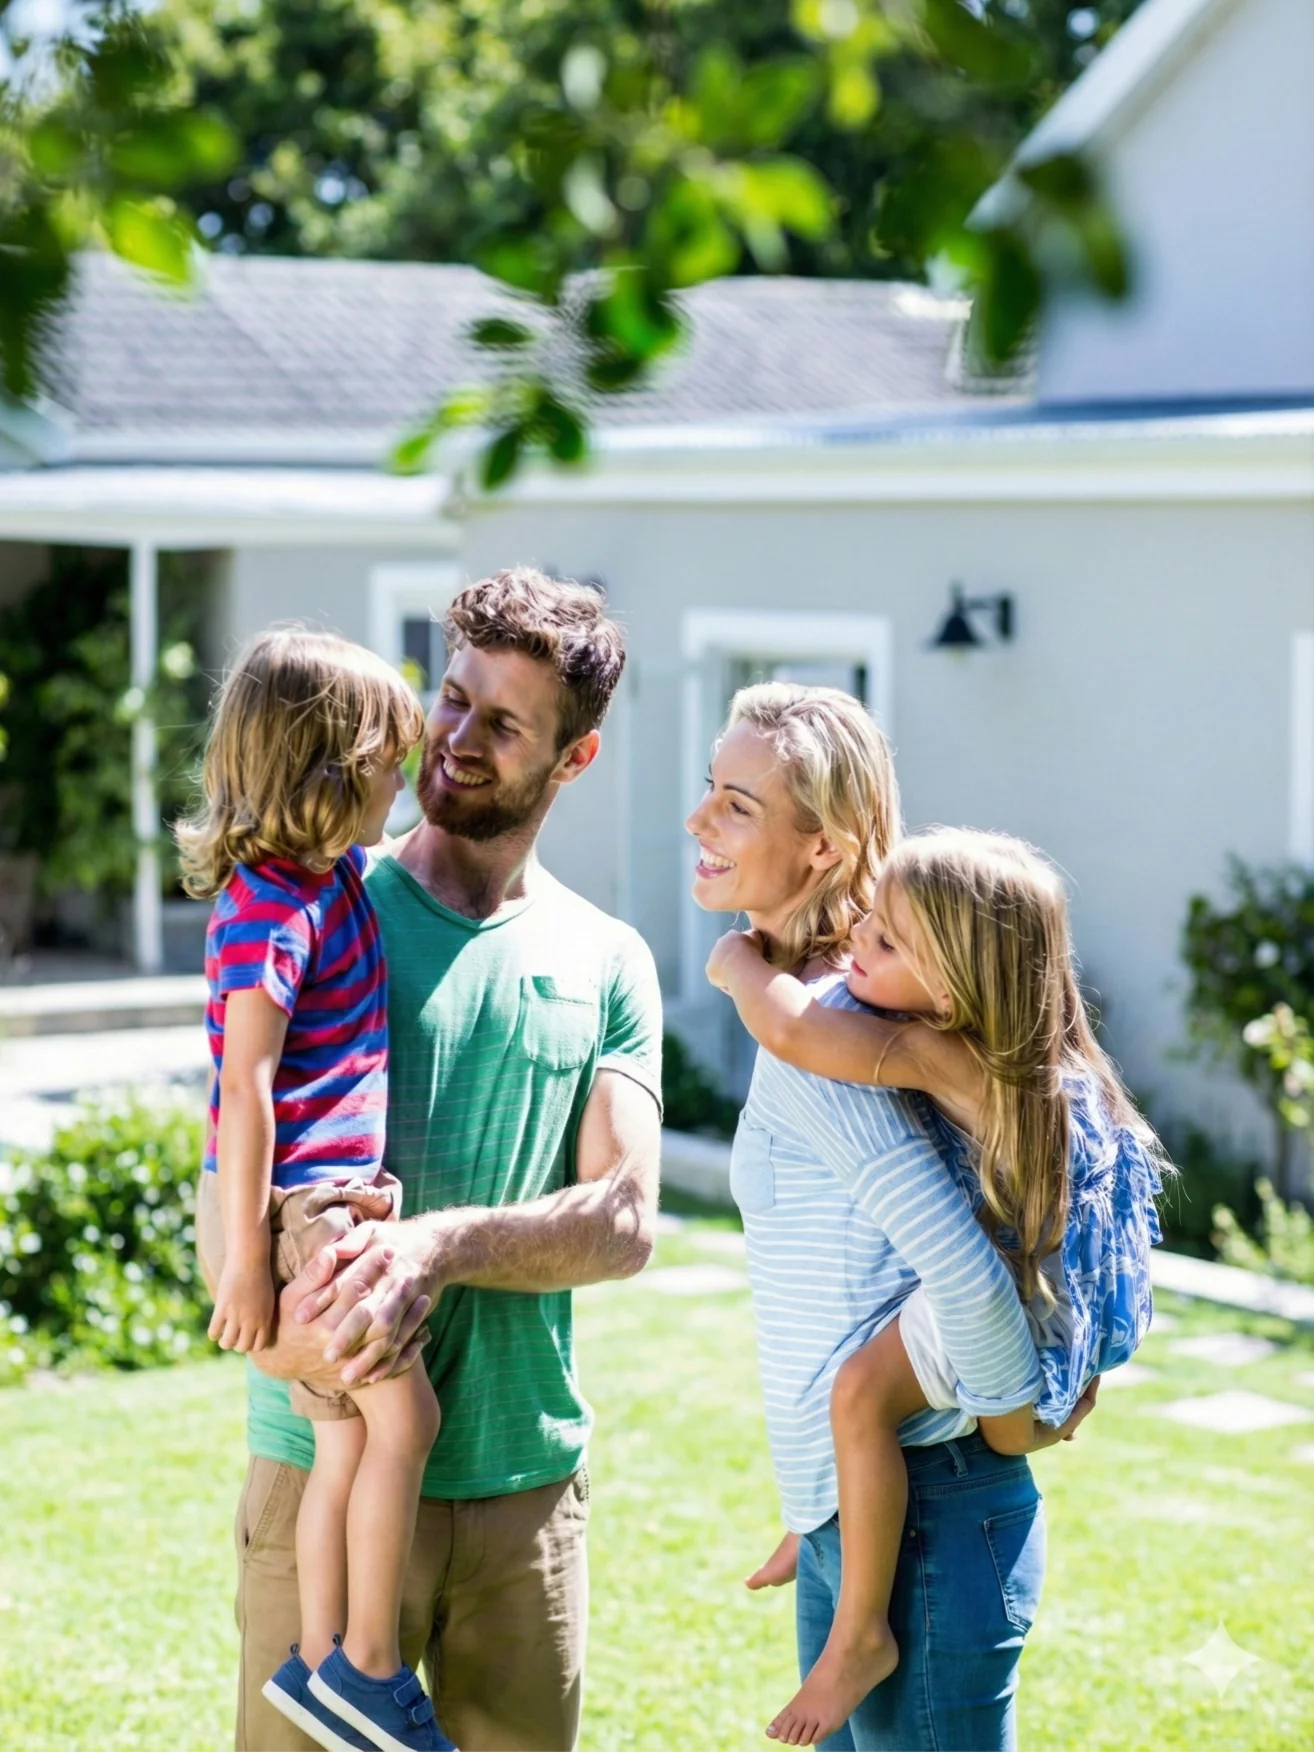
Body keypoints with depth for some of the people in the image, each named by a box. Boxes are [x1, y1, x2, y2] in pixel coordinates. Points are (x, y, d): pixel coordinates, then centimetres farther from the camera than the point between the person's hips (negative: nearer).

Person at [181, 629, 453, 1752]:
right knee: (403, 1413, -5)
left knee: (348, 1438, 10)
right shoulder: (271, 908, -18)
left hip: (332, 1201, 9)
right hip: (288, 1207, -9)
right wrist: (245, 1257, -20)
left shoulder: (341, 879, 9)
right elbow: (244, 1086, -20)